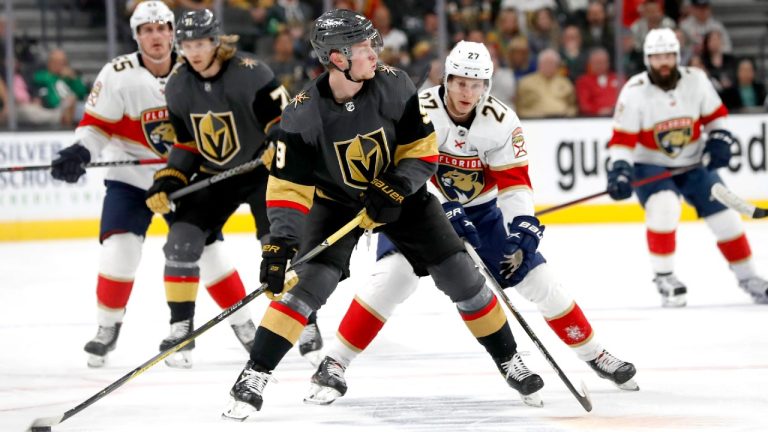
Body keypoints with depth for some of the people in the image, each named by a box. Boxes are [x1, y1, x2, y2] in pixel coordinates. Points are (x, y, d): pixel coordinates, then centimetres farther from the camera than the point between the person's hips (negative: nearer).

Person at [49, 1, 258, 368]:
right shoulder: (118, 75, -15)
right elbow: (96, 124, -11)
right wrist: (79, 152, -28)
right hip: (131, 177, -1)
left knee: (208, 251, 1)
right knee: (120, 251, -16)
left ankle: (244, 324, 18)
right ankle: (107, 329, 3)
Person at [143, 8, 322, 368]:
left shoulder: (251, 73, -22)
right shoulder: (177, 87, -4)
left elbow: (282, 124, -18)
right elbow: (186, 145, 6)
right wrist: (168, 182, -6)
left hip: (263, 172, -4)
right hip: (213, 176, 5)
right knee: (181, 242, -8)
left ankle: (306, 326, 1)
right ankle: (181, 329, 4)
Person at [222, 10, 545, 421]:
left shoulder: (394, 86, -21)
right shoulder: (303, 114, -25)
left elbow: (423, 149, -12)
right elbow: (289, 185, -22)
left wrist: (396, 187, -28)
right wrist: (279, 243, -33)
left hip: (400, 192, 2)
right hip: (336, 201, -2)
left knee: (461, 277, -1)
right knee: (310, 284, -21)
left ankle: (508, 360, 18)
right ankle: (253, 377, -16)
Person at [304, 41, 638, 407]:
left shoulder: (501, 121, -13)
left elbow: (513, 180, -13)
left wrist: (522, 222, -30)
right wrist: (445, 215, -40)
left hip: (479, 210, 4)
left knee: (538, 279, 0)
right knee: (394, 276, -28)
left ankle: (593, 353, 19)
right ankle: (333, 365, -23)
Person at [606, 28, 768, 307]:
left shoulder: (696, 80, -11)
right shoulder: (634, 92, -19)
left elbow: (714, 114, 5)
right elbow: (622, 138, -18)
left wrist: (720, 138, -11)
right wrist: (619, 169, -31)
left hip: (694, 163, 3)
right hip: (650, 166, -3)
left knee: (725, 217, -1)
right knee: (663, 207, -31)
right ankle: (664, 277, -16)